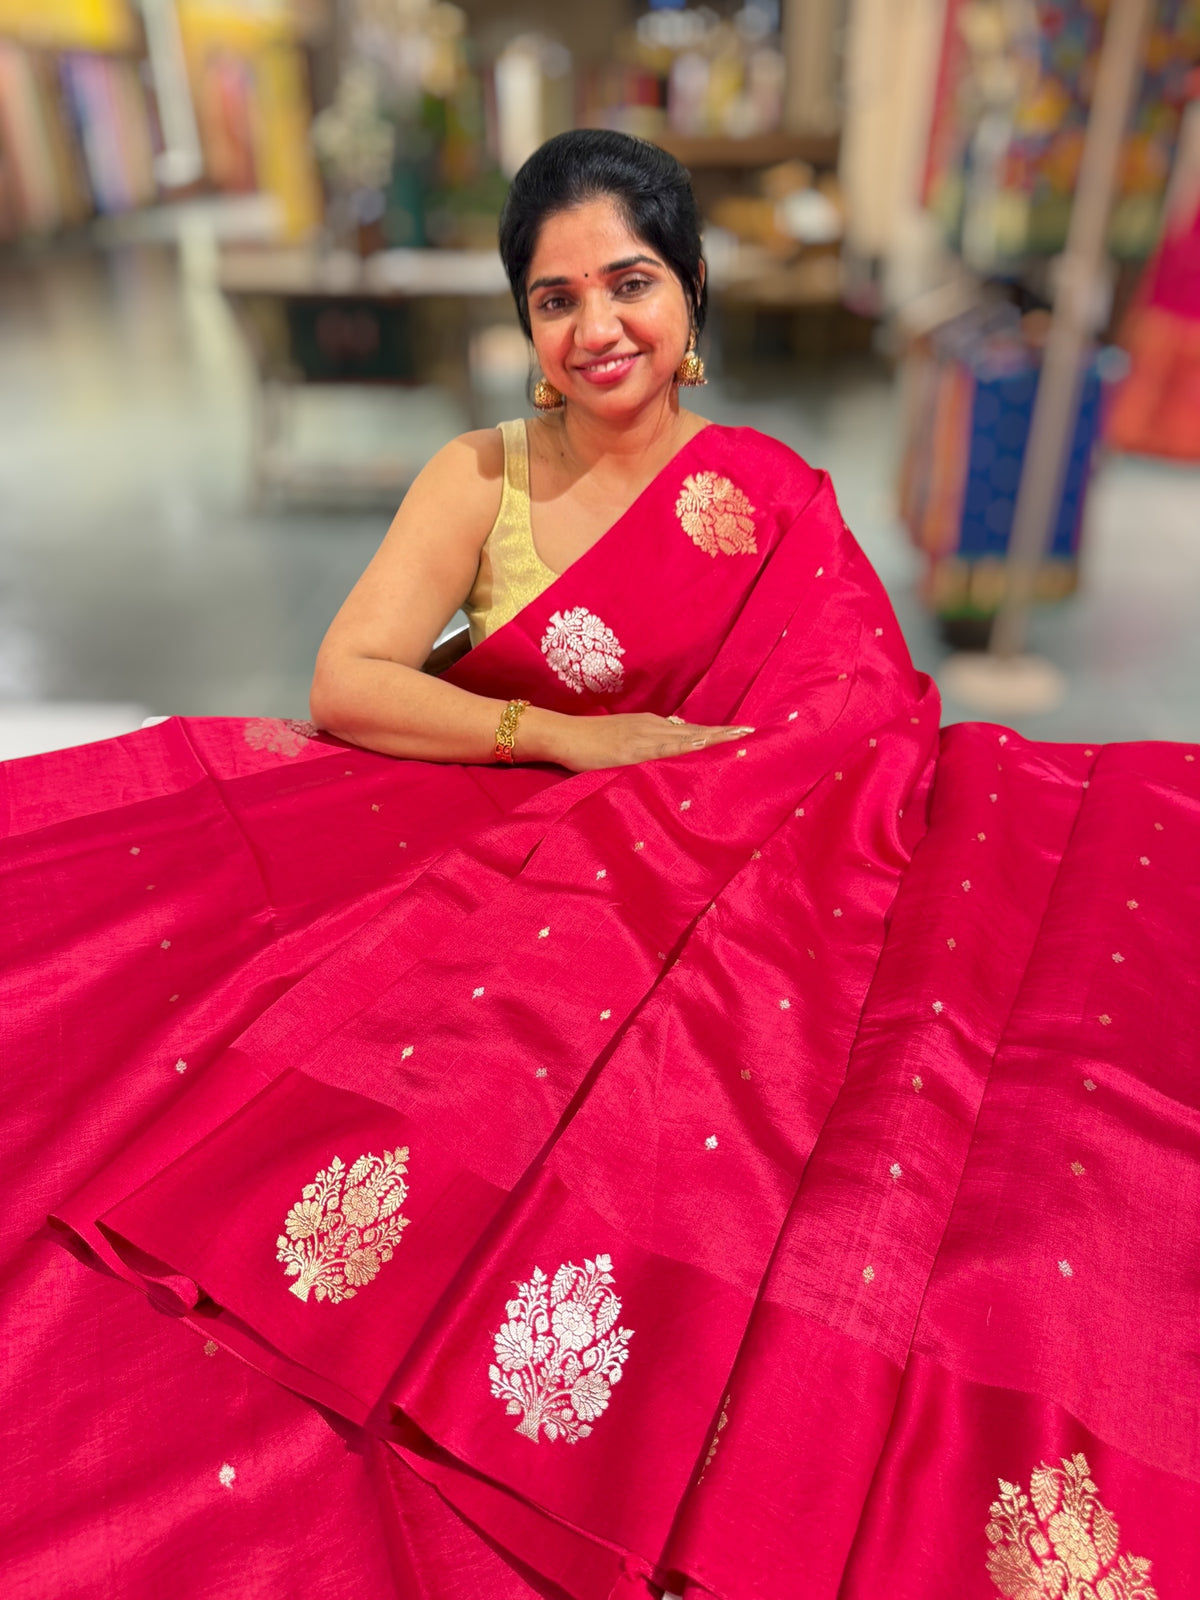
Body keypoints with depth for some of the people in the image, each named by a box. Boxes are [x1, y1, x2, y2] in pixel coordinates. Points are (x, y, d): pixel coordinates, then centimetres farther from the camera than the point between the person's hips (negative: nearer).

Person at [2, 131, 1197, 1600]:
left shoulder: (774, 501, 5)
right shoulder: (481, 480, 6)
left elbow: (871, 738, 1)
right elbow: (345, 681, -5)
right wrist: (575, 740, -15)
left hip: (716, 903, -1)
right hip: (494, 867, 2)